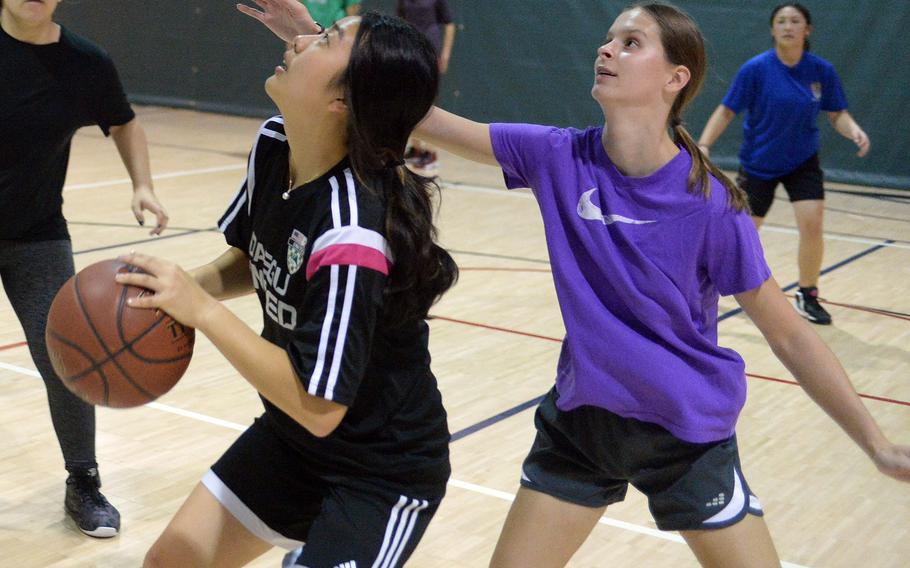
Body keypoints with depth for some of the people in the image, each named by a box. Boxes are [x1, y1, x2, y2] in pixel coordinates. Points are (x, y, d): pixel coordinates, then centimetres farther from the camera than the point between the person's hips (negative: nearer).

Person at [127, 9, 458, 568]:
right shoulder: (273, 146, -9)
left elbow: (318, 408, -30)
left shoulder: (351, 237, -34)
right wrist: (182, 287, -11)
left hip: (385, 476, -7)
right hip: (290, 438, 8)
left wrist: (200, 310, -28)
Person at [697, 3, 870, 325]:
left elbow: (837, 115, -2)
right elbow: (727, 110, -12)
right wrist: (703, 145, -24)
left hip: (803, 162, 2)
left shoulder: (822, 70, -10)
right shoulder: (755, 69, -18)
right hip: (758, 163, -2)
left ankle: (807, 296, 6)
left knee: (812, 226, -13)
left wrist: (854, 131, -24)